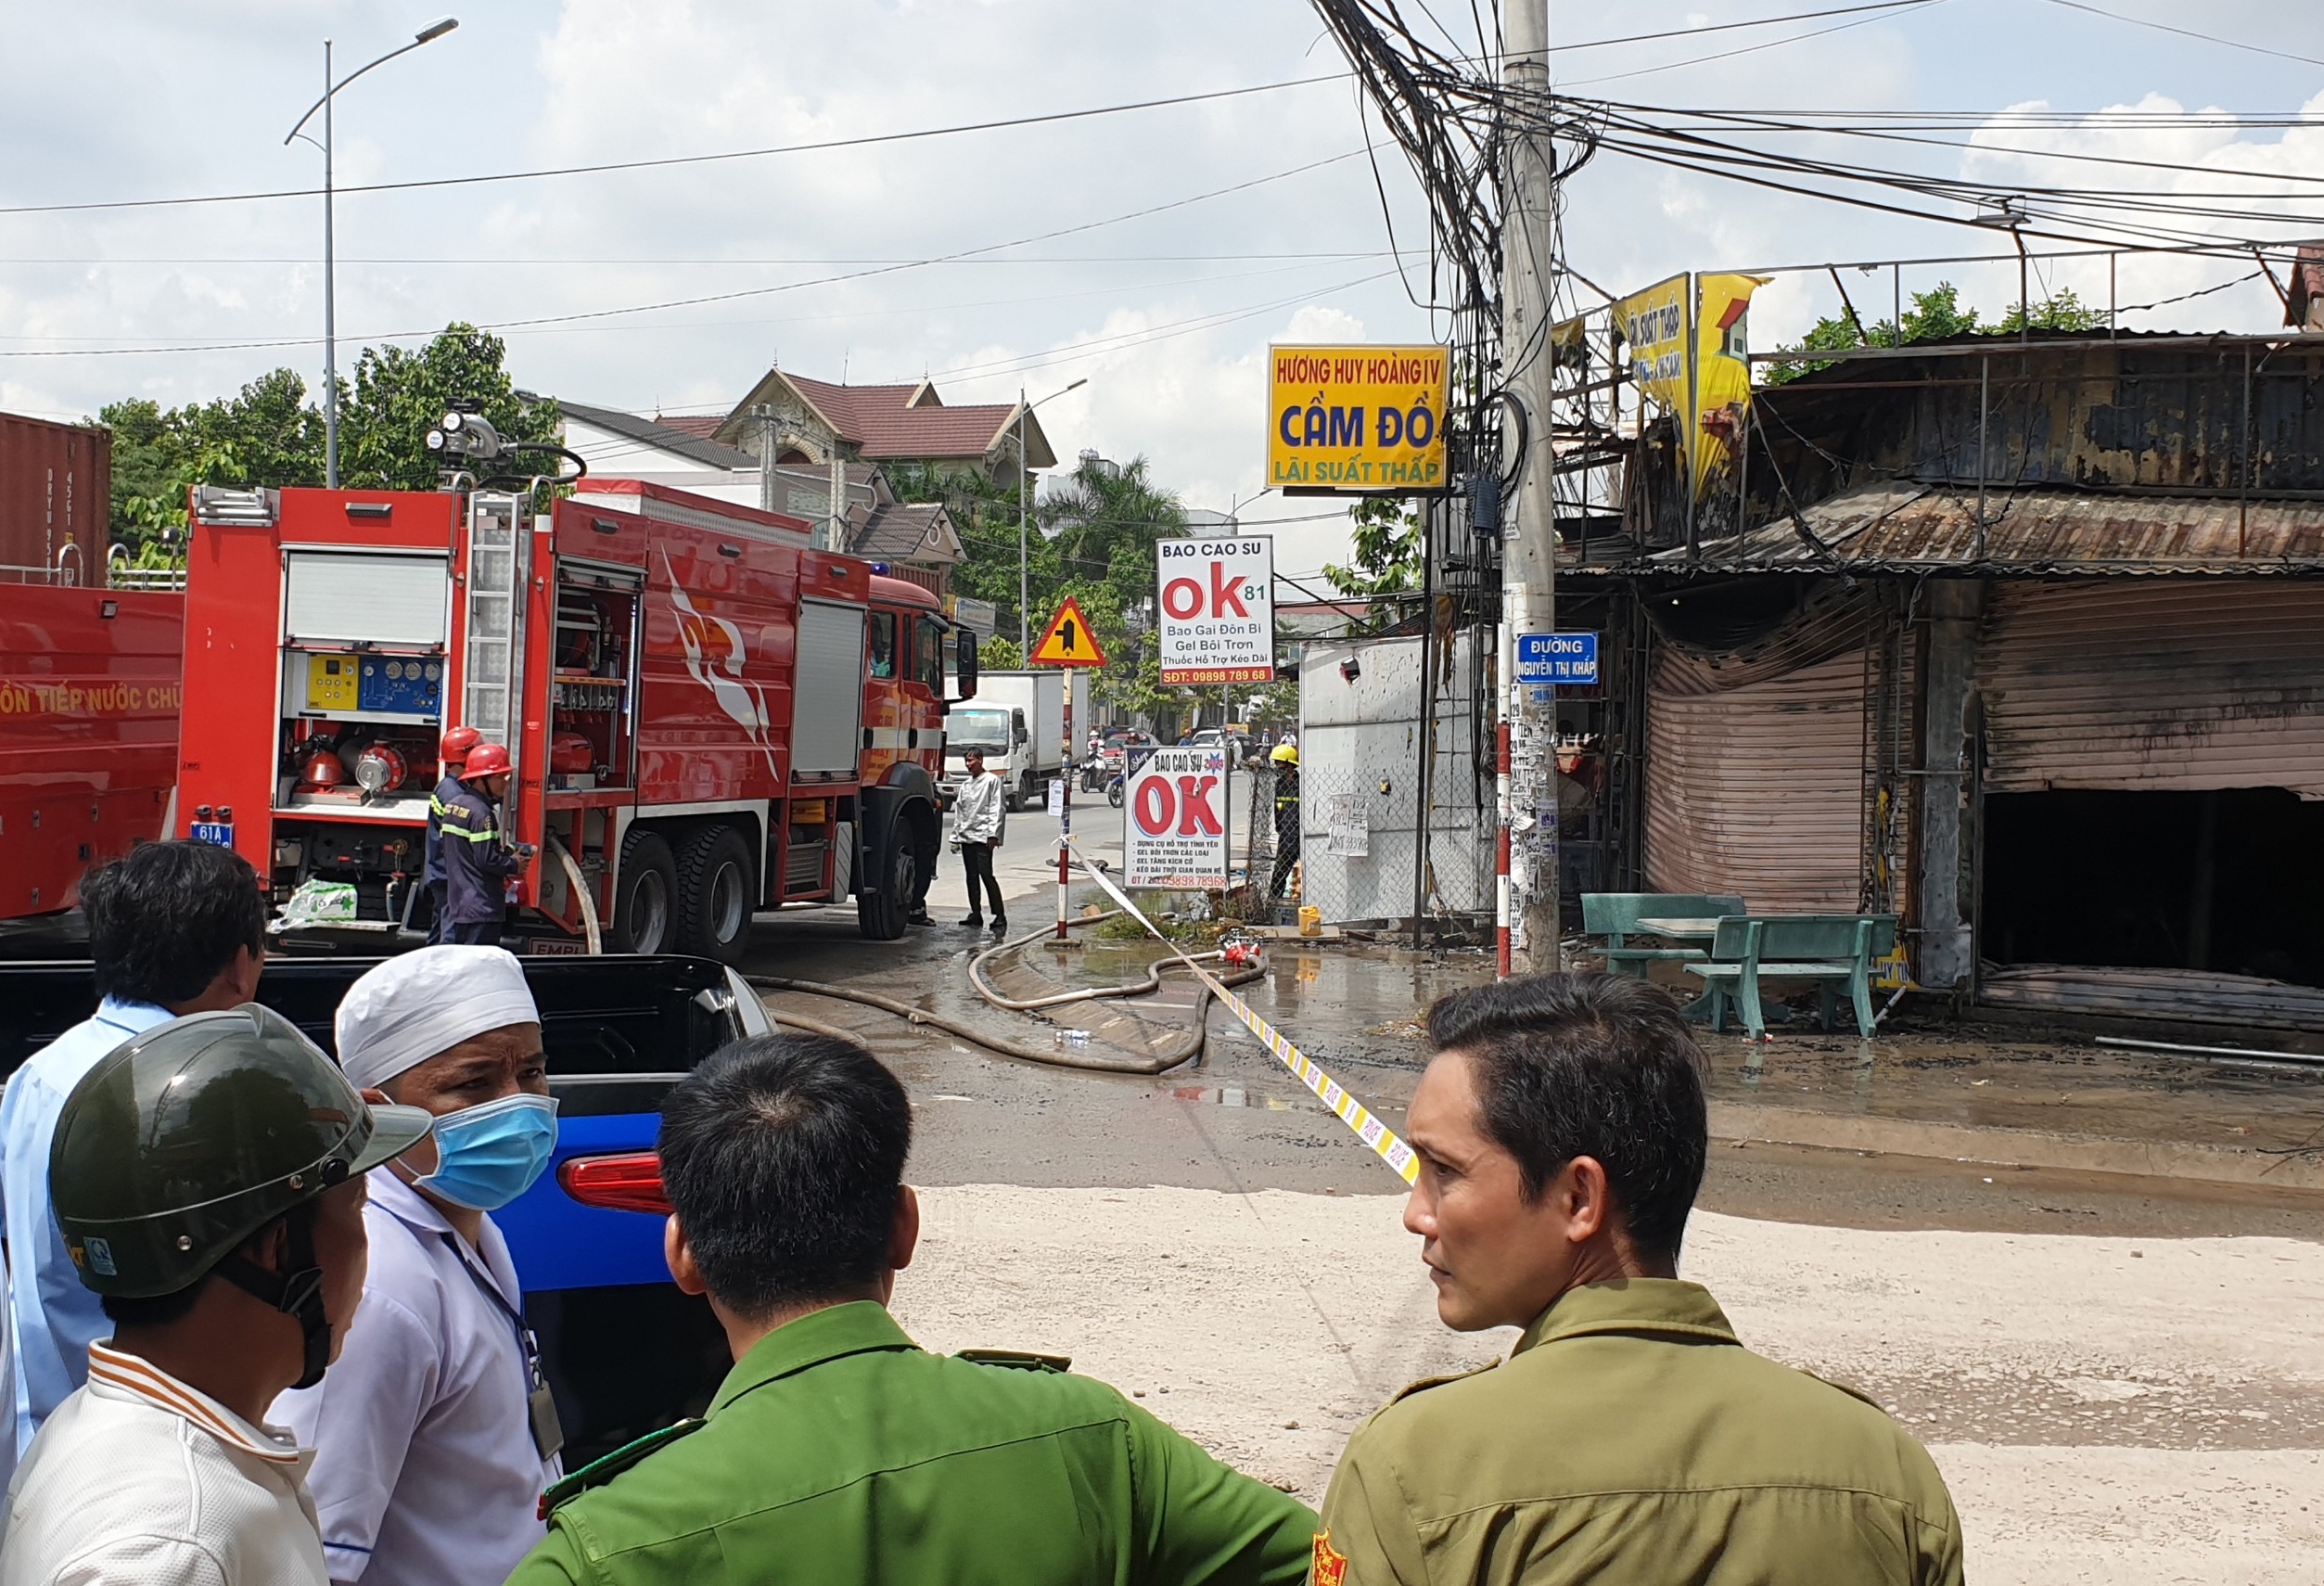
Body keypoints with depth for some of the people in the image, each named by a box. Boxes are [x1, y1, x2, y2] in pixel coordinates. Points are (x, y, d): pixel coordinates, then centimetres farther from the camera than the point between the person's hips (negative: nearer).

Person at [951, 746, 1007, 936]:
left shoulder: (992, 781, -2)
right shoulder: (966, 784, 19)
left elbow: (996, 809, -8)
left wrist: (993, 834, -15)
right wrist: (956, 836, 16)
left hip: (983, 836, -7)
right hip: (966, 836, 7)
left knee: (986, 874, -14)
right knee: (971, 876, 8)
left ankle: (1000, 917, -14)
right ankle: (975, 915, 14)